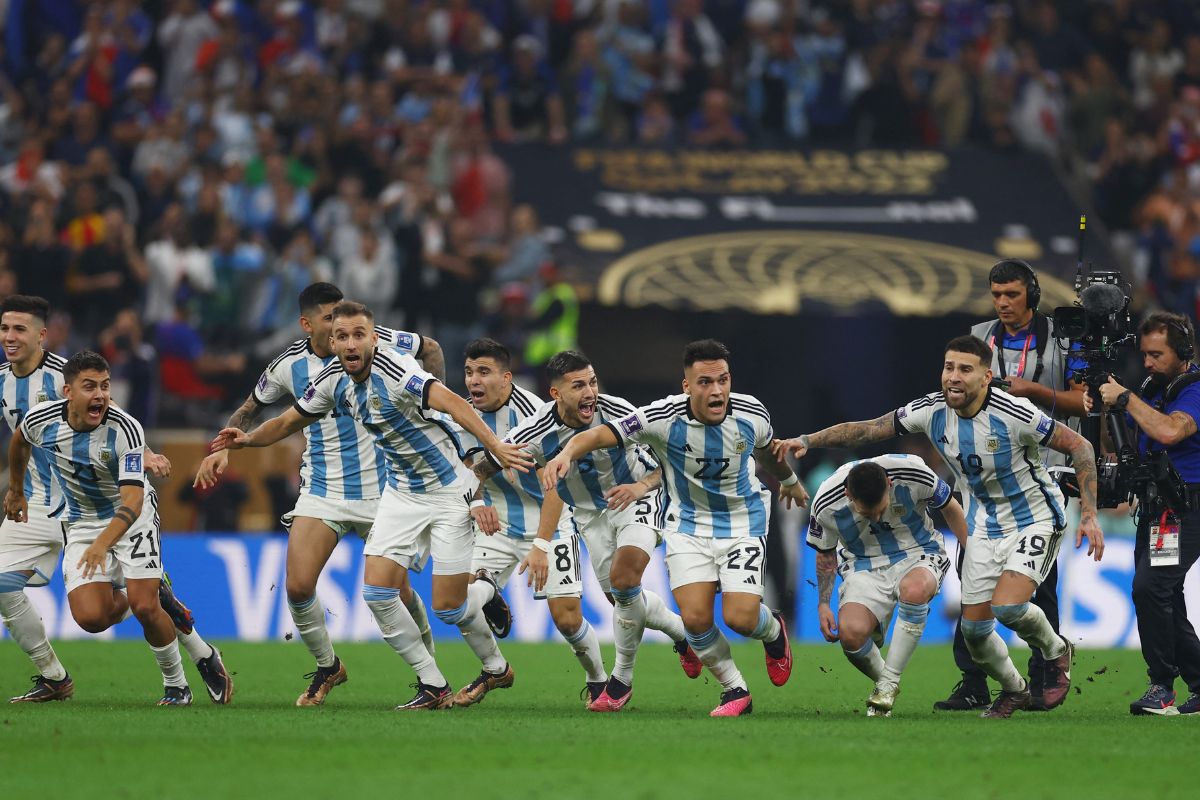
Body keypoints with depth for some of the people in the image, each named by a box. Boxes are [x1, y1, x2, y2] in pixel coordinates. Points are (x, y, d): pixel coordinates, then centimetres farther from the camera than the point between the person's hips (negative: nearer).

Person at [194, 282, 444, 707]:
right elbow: (249, 410, 13)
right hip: (322, 492, 1)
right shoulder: (288, 366, -5)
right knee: (298, 586, -14)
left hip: (381, 491, -1)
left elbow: (430, 349, 9)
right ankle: (327, 667, 11)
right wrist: (223, 450, -2)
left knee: (397, 593, 1)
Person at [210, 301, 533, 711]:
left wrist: (494, 446, -55)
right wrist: (247, 439, -6)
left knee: (447, 607, -5)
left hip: (448, 489, -7)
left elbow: (451, 401, -41)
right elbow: (289, 421, 12)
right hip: (401, 490, 7)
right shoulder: (333, 380, -3)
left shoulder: (395, 371, -27)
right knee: (377, 592, -7)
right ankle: (433, 686, 7)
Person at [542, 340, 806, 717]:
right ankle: (735, 691, 12)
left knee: (740, 616, -14)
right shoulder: (663, 418, -25)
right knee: (694, 616, -13)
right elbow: (598, 434, -33)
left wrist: (790, 481, 30)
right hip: (689, 523, 0)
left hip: (743, 521, 0)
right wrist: (566, 454, -55)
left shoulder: (752, 415, -16)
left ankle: (774, 631, 24)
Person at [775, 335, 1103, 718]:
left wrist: (1089, 514, -22)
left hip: (1035, 520, -5)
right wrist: (807, 440, -15)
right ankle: (1013, 690, 32)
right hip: (985, 525, 5)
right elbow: (865, 430, -4)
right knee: (974, 629, 3)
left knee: (1007, 607, -25)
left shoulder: (1014, 414, -26)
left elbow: (1079, 446, -18)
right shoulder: (932, 411, -12)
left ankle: (1055, 651, 7)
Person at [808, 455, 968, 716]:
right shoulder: (826, 504, -19)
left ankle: (888, 684, -23)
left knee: (914, 589, -39)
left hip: (917, 554, -1)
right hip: (864, 565, 1)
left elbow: (951, 509, -2)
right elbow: (825, 554, 3)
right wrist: (823, 604, 0)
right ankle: (882, 679, 5)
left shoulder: (913, 474, -23)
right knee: (850, 632, -29)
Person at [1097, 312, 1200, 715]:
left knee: (1150, 588, -22)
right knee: (1164, 599, 10)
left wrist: (1125, 397, -20)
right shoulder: (1152, 389, 14)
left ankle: (1162, 686, -17)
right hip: (1154, 507, 9)